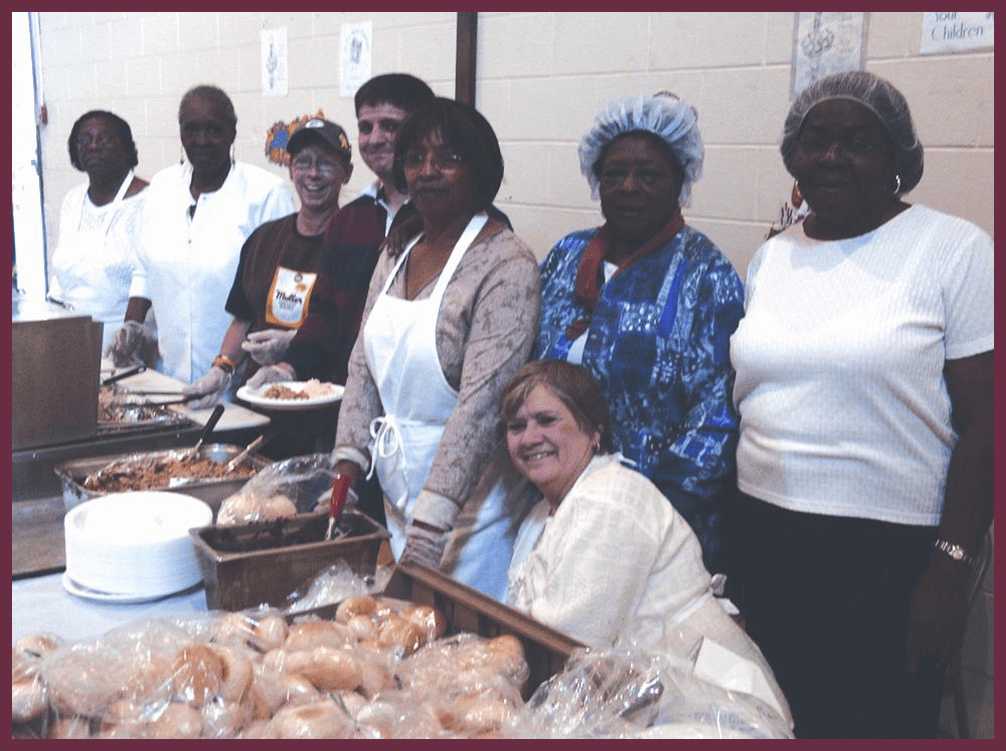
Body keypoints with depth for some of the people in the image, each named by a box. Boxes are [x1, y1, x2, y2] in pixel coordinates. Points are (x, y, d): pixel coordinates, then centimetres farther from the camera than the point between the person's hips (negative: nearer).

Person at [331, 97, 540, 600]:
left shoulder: (508, 265, -17)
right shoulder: (398, 251, 6)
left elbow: (481, 403, -23)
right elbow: (363, 367, 9)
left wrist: (427, 529, -26)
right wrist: (348, 466, -1)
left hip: (467, 504, -6)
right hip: (396, 494, 7)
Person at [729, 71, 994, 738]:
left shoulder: (956, 251, -7)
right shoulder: (771, 257, 8)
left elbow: (983, 423, -9)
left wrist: (950, 565, -14)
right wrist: (725, 534, 9)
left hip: (888, 558, -4)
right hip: (764, 544, 5)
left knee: (875, 726, 9)